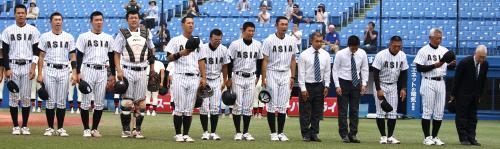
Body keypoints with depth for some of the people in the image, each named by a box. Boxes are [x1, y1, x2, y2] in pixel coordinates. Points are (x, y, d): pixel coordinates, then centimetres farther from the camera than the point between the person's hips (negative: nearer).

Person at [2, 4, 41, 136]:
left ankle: (25, 126, 8)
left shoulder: (33, 30, 4)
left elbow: (36, 51, 3)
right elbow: (5, 52, 3)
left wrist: (33, 68, -7)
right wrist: (7, 69, -5)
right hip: (13, 66, 0)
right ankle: (15, 126, 7)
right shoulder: (8, 31, 4)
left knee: (26, 97, 1)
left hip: (27, 66, 0)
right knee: (14, 97, 0)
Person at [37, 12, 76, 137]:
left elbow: (73, 56, 8)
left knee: (62, 102, 2)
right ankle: (50, 128, 7)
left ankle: (60, 129, 8)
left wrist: (74, 73, -1)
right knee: (50, 101, -1)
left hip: (64, 71, 1)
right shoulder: (45, 37, 5)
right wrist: (40, 74, -3)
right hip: (49, 70, -1)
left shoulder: (69, 37, 8)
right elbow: (41, 56, 4)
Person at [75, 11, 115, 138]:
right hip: (88, 70, -3)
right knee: (86, 101, -3)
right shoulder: (84, 37, 2)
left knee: (100, 102, 3)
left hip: (102, 71, 3)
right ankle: (86, 129, 6)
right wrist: (78, 73, -8)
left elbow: (111, 57, 14)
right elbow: (79, 56, 0)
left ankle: (95, 129, 11)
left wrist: (113, 74, 9)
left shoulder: (108, 38, 12)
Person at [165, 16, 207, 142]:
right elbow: (169, 58, -2)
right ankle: (178, 134, 3)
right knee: (179, 108, -4)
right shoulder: (176, 40, 3)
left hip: (194, 79, 4)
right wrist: (180, 53, -18)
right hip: (180, 78, -4)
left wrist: (203, 77, 7)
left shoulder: (198, 42, 16)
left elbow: (201, 60, 15)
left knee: (189, 109, 4)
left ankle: (186, 134, 8)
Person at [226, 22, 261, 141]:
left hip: (251, 78, 3)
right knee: (237, 106, -3)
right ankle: (238, 132, 3)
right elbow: (229, 62, -4)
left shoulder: (258, 45, 4)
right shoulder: (235, 44, -8)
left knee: (248, 107, 5)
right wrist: (229, 78, -6)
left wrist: (257, 77, 8)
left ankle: (246, 132, 10)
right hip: (238, 77, -3)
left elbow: (260, 62, 14)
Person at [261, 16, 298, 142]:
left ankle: (281, 132, 10)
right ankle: (273, 133, 5)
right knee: (272, 105, -2)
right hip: (272, 74, -4)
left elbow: (293, 60, 11)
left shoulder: (292, 41, 5)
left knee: (283, 106, 4)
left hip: (286, 74, 4)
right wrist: (263, 78, -11)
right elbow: (265, 61, -7)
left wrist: (292, 77, 5)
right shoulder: (269, 40, -7)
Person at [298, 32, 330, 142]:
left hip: (319, 86, 3)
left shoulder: (326, 55, 3)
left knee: (317, 112, 7)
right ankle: (305, 135, 8)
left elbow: (327, 71, 7)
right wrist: (303, 89, -12)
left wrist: (326, 86, -2)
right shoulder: (304, 55, -7)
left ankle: (314, 134, 14)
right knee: (305, 112, 0)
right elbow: (301, 73, -8)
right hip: (307, 85, -3)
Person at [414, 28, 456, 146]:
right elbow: (419, 68, -10)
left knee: (439, 112, 5)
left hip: (441, 83, 5)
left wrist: (452, 64, -14)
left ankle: (435, 136, 13)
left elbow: (449, 67, 9)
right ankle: (427, 137, 2)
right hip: (428, 83, -5)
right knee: (427, 111, -3)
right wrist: (434, 66, -19)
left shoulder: (445, 51, 11)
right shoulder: (423, 51, -4)